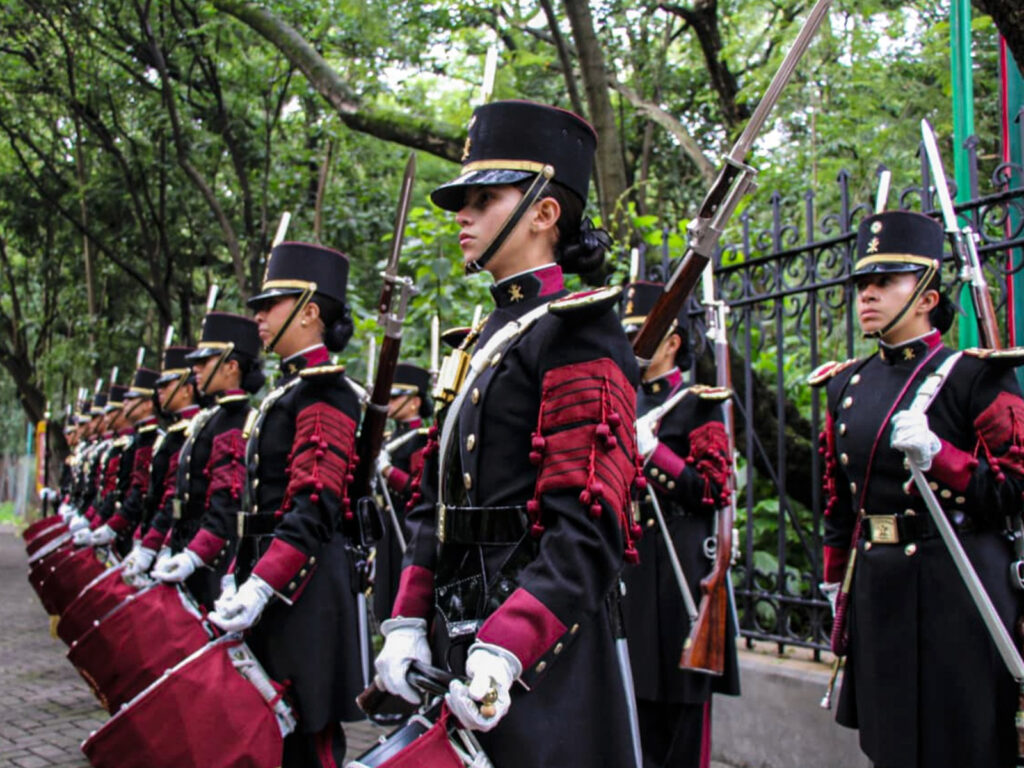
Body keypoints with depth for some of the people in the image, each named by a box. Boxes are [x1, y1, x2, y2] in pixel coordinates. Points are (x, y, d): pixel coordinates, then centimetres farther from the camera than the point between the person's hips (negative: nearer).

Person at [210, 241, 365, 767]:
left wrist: (261, 584, -27)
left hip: (306, 585, -10)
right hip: (272, 578, 10)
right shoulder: (287, 390, 18)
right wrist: (240, 577, 19)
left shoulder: (324, 390, -12)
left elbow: (316, 507, -21)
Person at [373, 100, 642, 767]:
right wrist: (409, 620, 5)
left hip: (541, 653, -8)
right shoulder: (486, 340, 15)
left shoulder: (577, 332, -11)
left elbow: (589, 526, -20)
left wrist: (505, 649, -28)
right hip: (457, 644, 8)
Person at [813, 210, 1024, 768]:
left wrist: (938, 454, -22)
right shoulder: (848, 385, 12)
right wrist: (835, 577, 21)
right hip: (877, 590, 6)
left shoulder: (975, 376, -5)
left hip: (958, 589, -5)